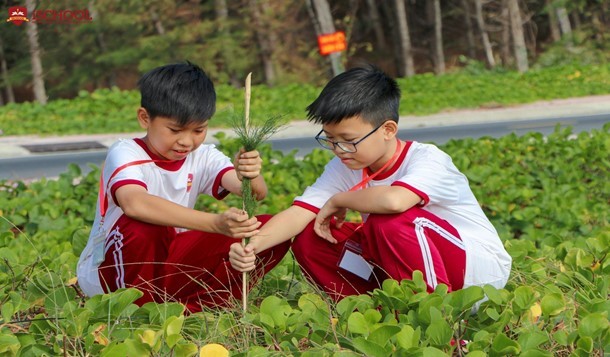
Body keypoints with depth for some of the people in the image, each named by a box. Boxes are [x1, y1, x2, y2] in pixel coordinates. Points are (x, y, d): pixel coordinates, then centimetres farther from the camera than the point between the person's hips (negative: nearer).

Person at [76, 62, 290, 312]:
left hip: (170, 266, 5)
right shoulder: (125, 154, -18)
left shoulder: (203, 158, -1)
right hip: (108, 271, -5)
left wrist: (250, 177, -45)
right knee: (142, 227, -38)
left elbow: (257, 193, -18)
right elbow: (133, 203, -42)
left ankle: (188, 307, -15)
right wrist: (216, 223, -52)